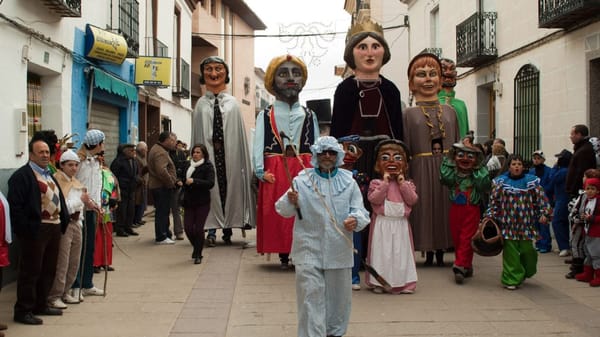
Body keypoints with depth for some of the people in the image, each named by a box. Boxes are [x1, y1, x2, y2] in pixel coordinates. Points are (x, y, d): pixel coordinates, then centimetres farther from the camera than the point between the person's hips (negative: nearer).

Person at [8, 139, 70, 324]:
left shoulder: (50, 175, 18)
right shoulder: (21, 175, -10)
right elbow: (15, 205, -16)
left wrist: (63, 222, 11)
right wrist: (25, 229, -20)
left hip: (54, 228, 9)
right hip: (35, 230, -9)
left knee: (48, 270, 16)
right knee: (30, 272, -2)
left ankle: (41, 305, 28)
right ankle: (23, 311, 6)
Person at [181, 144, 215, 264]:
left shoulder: (208, 166, -6)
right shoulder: (188, 165, 11)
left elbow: (210, 183, -18)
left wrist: (194, 181, -23)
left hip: (202, 202, -5)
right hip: (189, 201, 5)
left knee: (199, 228, -6)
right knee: (188, 228, 0)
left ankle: (198, 255, 10)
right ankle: (196, 248, 28)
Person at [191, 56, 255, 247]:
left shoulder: (233, 103, 6)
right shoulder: (201, 104, 7)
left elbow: (240, 134, 3)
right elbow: (196, 135, 5)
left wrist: (244, 164, -3)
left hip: (230, 153, 0)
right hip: (208, 152, 0)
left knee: (230, 187, 3)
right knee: (210, 188, 0)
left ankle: (228, 229, 13)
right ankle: (212, 229, 4)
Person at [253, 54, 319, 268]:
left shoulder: (309, 115, 13)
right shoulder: (265, 115, 7)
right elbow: (258, 144, -1)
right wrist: (260, 171, -13)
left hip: (305, 169, 2)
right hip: (276, 171, -1)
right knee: (278, 213, 0)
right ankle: (283, 255, 10)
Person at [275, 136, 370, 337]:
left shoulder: (348, 181, 5)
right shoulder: (302, 180, 0)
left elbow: (360, 211, 2)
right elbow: (283, 211, 1)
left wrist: (356, 220, -22)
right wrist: (291, 202, -22)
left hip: (339, 250, 3)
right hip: (309, 250, -2)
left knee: (339, 296, 15)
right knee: (311, 296, -7)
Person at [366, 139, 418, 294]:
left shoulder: (407, 184, 8)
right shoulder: (376, 183, -1)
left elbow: (412, 200, -5)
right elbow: (374, 199, -15)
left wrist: (402, 183, -8)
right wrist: (385, 182, -14)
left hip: (400, 224, 3)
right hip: (382, 224, -2)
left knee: (400, 252, 5)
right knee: (382, 252, 0)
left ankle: (400, 282, 12)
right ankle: (379, 283, 8)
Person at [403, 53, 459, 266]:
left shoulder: (449, 111, 10)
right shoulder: (409, 114, 1)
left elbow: (457, 144, 11)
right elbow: (405, 151, -2)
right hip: (422, 170, -3)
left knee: (445, 209, 7)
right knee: (424, 209, 2)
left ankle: (441, 252, 19)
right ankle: (428, 254, 13)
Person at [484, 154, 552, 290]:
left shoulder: (532, 181, 4)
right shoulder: (501, 182, 2)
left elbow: (541, 198, 4)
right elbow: (493, 201, 6)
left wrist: (544, 213, -5)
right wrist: (490, 216, 1)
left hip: (526, 224, 1)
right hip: (507, 224, -1)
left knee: (527, 250, 3)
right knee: (510, 252, -1)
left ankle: (524, 273, 31)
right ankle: (511, 279, 8)